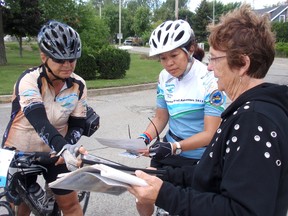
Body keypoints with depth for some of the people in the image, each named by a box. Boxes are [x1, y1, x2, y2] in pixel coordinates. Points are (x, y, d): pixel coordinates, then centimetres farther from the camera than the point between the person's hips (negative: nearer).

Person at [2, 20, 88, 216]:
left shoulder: (78, 86, -11)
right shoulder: (29, 80, -23)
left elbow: (77, 125, -6)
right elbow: (39, 121, -38)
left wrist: (66, 149, -26)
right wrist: (64, 148, -53)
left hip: (54, 153, 3)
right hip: (20, 152, -2)